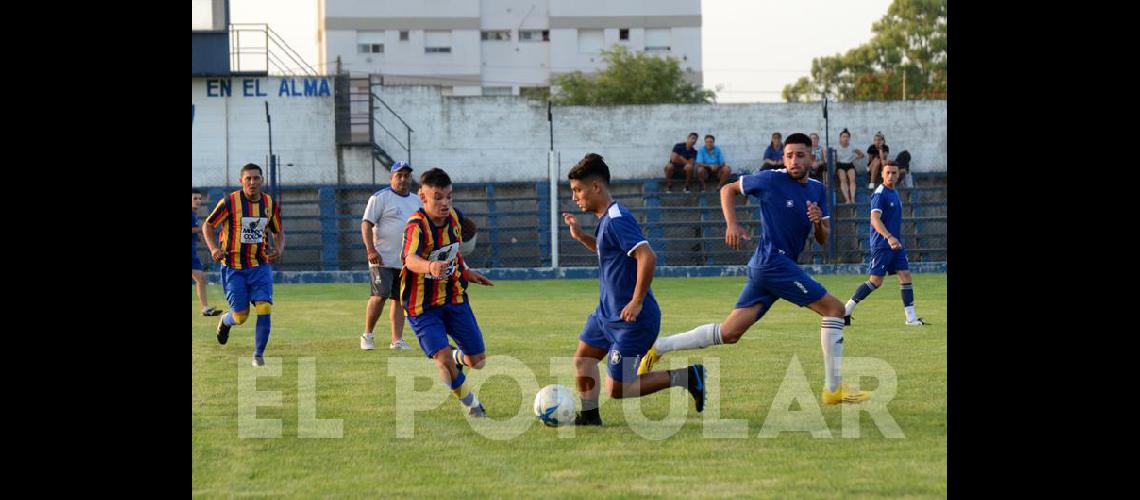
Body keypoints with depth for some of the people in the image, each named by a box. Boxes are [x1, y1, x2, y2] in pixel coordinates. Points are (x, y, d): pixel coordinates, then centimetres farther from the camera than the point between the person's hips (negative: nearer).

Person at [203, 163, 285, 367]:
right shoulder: (229, 202, -10)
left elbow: (279, 232, 16)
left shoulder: (271, 205, 1)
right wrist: (214, 248, -16)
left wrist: (279, 249, -5)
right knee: (241, 316, -2)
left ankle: (258, 355, 1)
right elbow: (208, 226, 0)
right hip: (234, 267, -2)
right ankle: (225, 321, 36)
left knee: (265, 308, -15)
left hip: (260, 265, 2)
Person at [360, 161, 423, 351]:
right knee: (380, 295, -14)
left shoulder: (417, 201, 16)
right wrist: (371, 250, -22)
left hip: (406, 261, 6)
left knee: (400, 299, 6)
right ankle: (367, 335, -1)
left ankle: (397, 340, 8)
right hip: (383, 260, -6)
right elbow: (366, 224, -11)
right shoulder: (380, 198, -5)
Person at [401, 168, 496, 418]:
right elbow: (410, 259, -46)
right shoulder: (416, 226, -26)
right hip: (423, 304, -6)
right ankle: (471, 403, 5)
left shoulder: (455, 218, -4)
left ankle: (456, 358, 45)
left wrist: (466, 272, 18)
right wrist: (430, 267, -65)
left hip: (454, 296, 6)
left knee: (477, 361, 8)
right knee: (444, 358, -20)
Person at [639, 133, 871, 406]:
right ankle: (832, 389, -6)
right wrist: (732, 224, -6)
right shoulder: (772, 180, -5)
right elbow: (728, 189, 7)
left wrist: (819, 222, -7)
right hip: (774, 259, -8)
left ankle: (658, 347, 9)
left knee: (729, 333, 6)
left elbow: (823, 240, 15)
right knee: (834, 309, -8)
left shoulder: (817, 189, 14)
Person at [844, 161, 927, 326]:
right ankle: (846, 311, -1)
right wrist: (889, 237, -35)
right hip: (881, 244, -8)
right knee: (875, 281, -9)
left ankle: (911, 318, 0)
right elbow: (875, 219, -23)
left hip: (895, 243, 8)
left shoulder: (894, 193, 16)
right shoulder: (880, 193, -12)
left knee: (905, 276, 0)